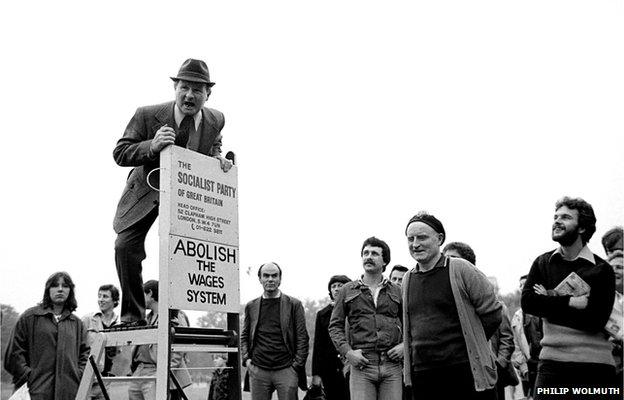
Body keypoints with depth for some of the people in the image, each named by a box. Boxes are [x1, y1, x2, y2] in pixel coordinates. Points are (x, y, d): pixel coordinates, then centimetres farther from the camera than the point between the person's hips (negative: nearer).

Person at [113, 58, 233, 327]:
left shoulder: (216, 120, -10)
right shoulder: (147, 116, -21)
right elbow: (119, 154, -19)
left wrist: (217, 157, -10)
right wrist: (152, 146, -37)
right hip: (147, 191, -1)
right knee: (126, 246, -11)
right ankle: (132, 314, 4)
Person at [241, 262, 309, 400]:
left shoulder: (294, 304, 4)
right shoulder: (251, 306, 12)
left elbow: (302, 337, 2)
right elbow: (244, 336, 18)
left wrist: (297, 364, -6)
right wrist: (246, 358, 3)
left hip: (286, 370, -2)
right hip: (258, 370, 2)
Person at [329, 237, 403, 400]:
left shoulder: (396, 292, 14)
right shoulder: (347, 290, 12)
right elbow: (335, 326, 11)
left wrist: (405, 345, 0)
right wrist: (347, 351, -4)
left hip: (392, 366, 1)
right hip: (361, 364, -1)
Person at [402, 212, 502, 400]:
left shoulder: (460, 269, -4)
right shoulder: (407, 280, 13)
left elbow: (492, 313, -4)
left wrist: (469, 343, 2)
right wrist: (431, 344, 12)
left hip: (464, 372, -5)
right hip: (421, 376, 5)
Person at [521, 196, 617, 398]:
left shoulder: (602, 269, -1)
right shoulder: (542, 263, 10)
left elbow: (596, 321, -11)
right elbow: (527, 302, -5)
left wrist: (550, 301, -8)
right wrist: (570, 302, -14)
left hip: (594, 365, -2)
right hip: (551, 361, 2)